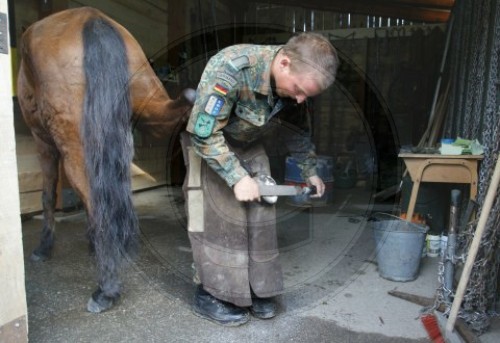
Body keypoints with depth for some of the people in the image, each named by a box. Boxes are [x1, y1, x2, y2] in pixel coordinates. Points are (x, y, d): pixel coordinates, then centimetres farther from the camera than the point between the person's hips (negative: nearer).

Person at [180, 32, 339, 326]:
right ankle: (209, 294, 6)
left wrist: (310, 171, 8)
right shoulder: (229, 69, -38)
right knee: (218, 214, -10)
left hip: (249, 144, 6)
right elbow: (205, 134, -32)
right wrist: (238, 177, -31)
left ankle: (255, 290, 15)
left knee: (260, 213, 1)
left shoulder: (297, 80, -17)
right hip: (207, 143, -5)